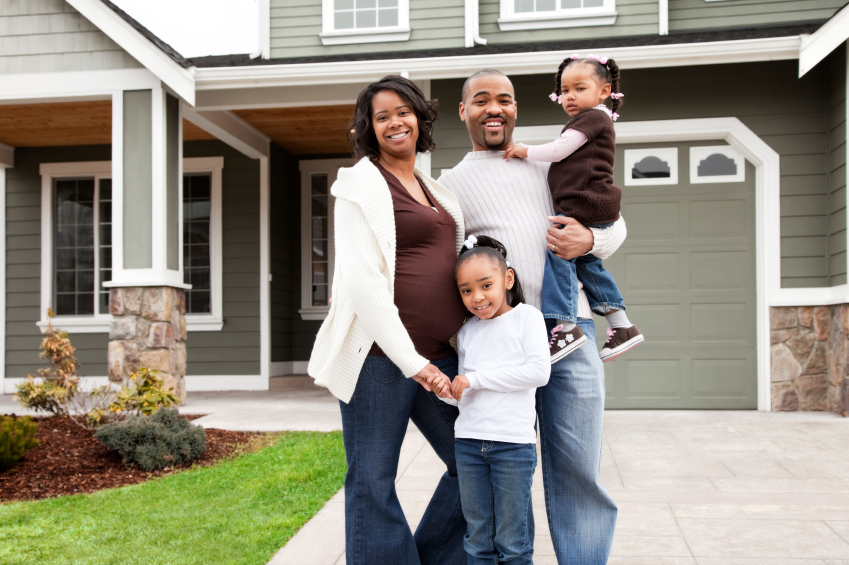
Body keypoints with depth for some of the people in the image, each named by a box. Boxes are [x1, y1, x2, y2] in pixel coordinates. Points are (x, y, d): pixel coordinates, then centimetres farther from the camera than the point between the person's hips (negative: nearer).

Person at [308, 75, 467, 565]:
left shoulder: (436, 190, 19)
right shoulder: (362, 184, -3)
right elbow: (361, 280, -12)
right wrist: (411, 360, -16)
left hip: (436, 354, 7)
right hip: (381, 353, -7)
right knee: (373, 482, 2)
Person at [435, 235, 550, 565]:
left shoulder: (527, 317, -1)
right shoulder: (466, 332, 12)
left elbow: (539, 372, -15)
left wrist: (476, 379, -13)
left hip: (513, 442, -4)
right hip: (468, 441, 4)